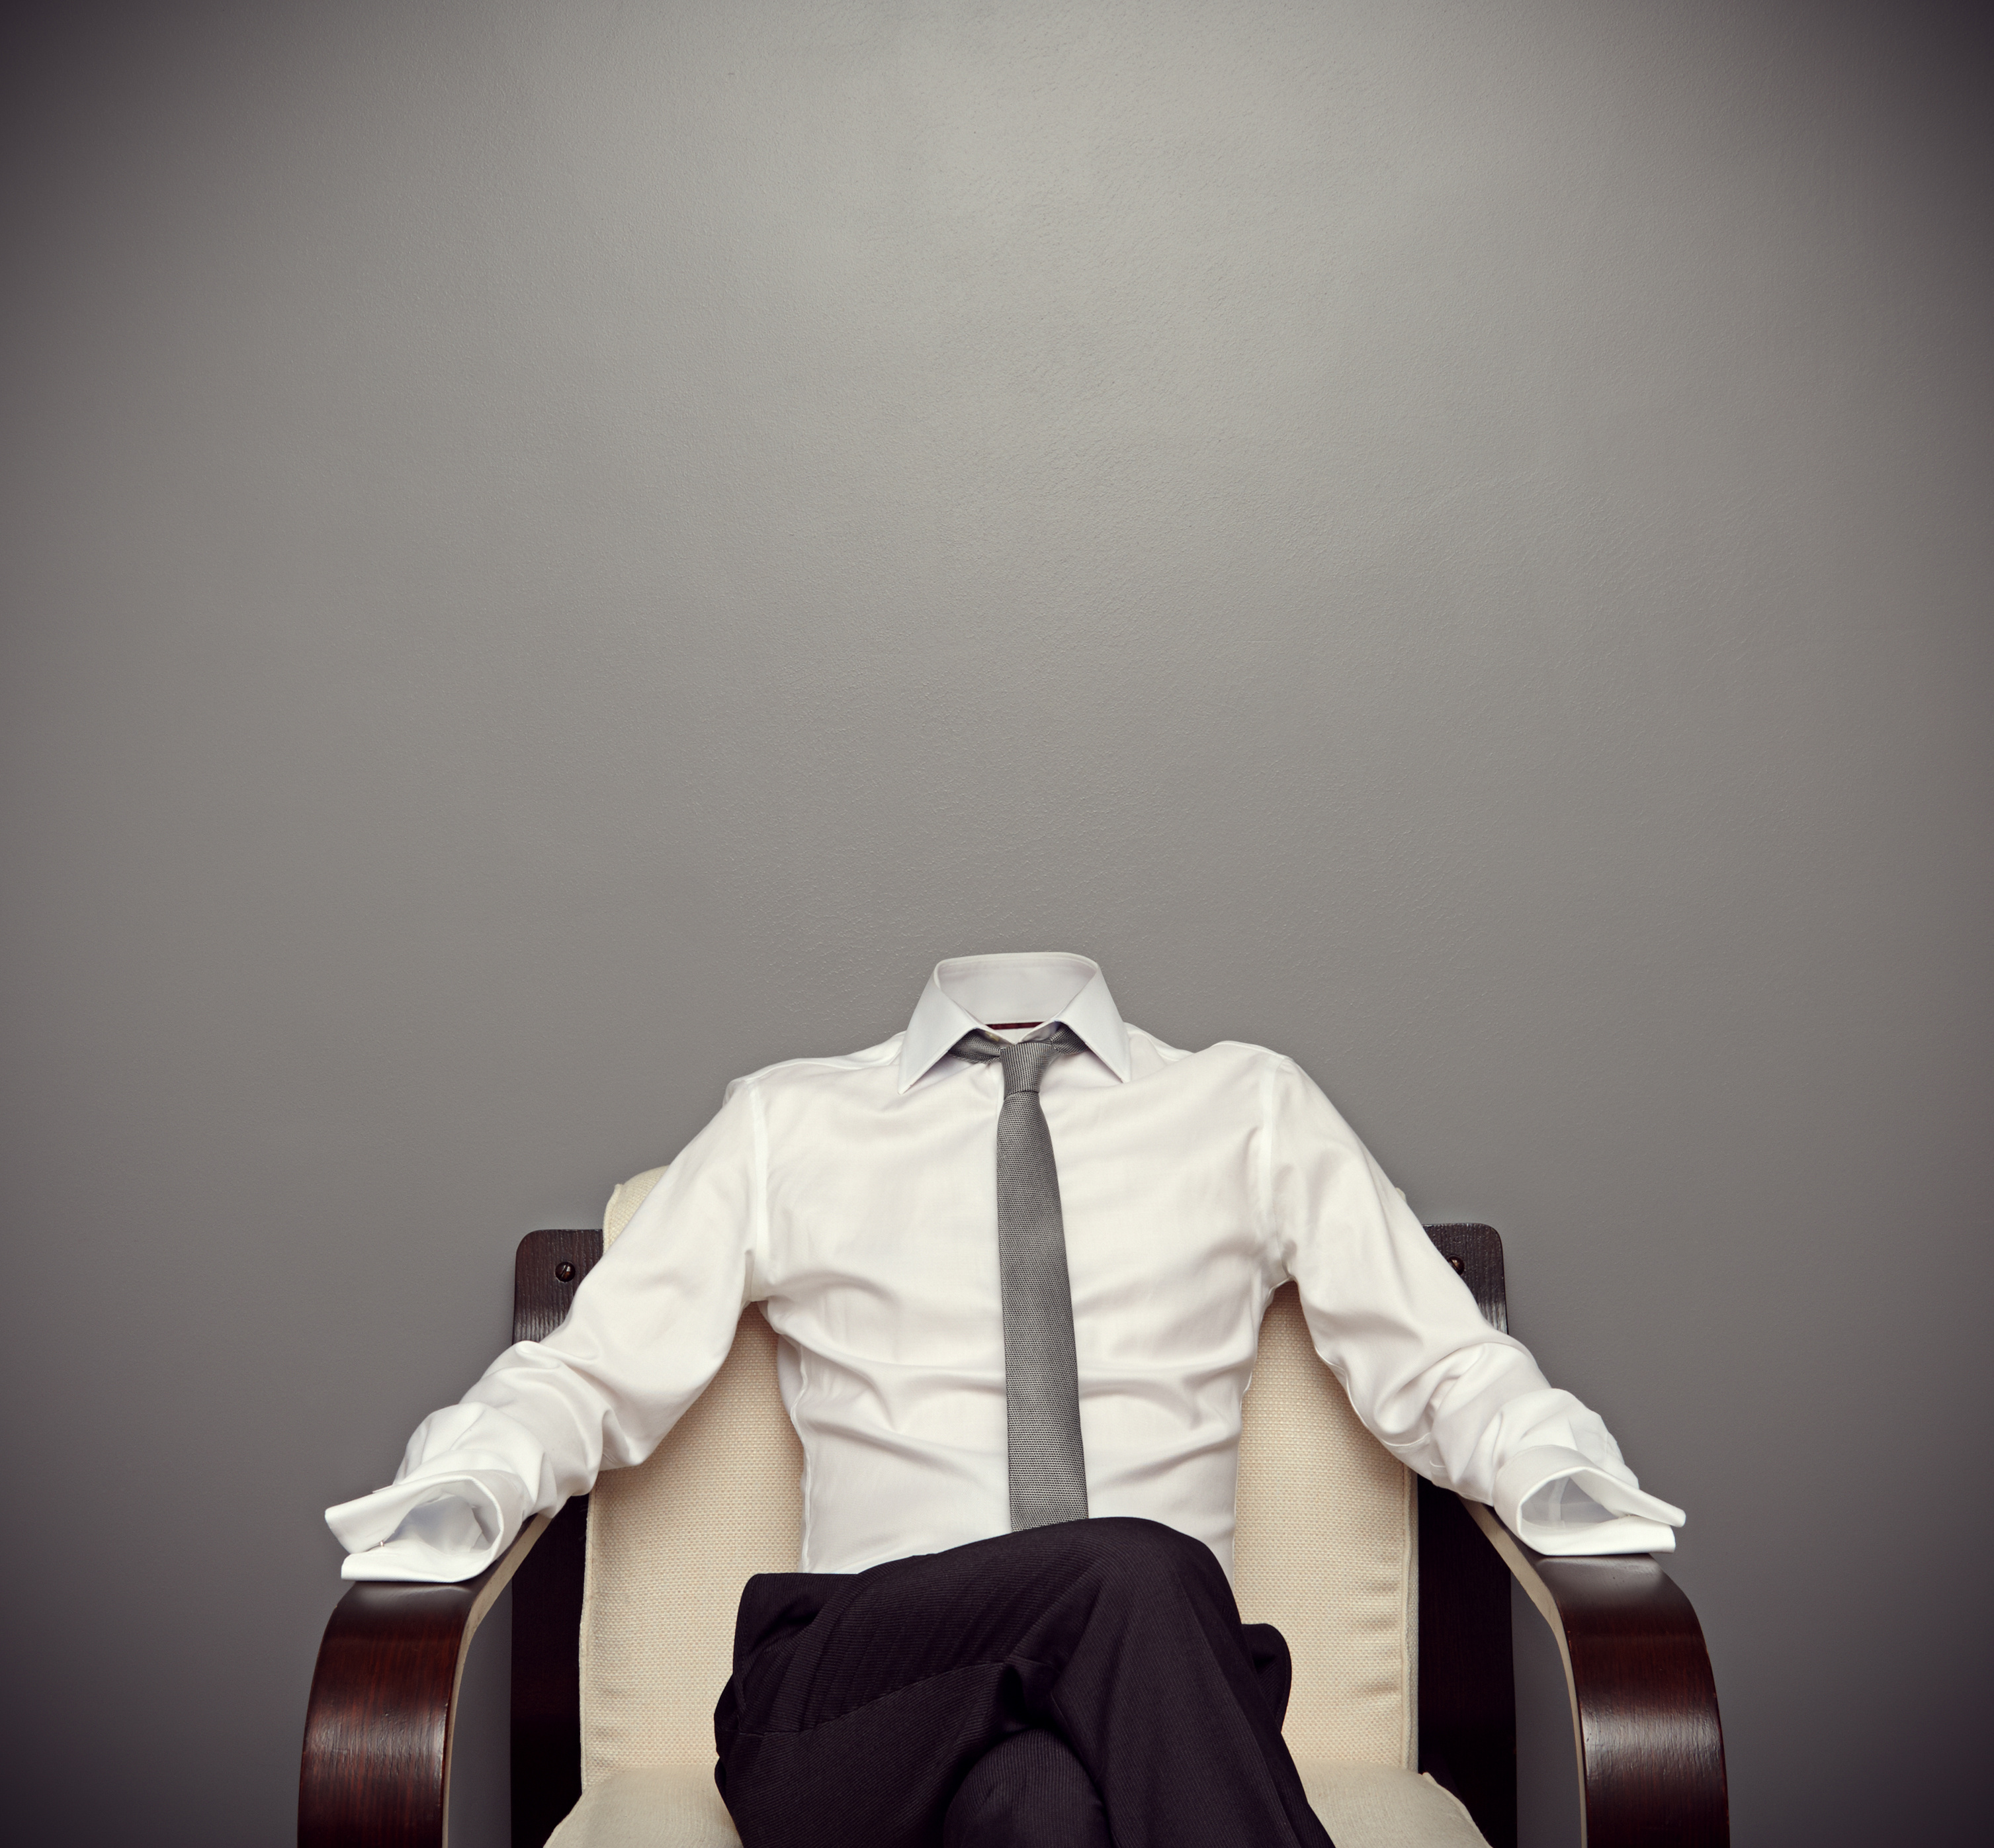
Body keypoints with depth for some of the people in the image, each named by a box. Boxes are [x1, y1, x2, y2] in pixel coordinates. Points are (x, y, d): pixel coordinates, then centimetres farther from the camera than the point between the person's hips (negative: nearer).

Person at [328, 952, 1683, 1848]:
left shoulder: (1252, 1110, 15)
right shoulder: (787, 1127, 14)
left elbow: (1442, 1363, 14)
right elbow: (591, 1372, 12)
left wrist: (1560, 1478, -7)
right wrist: (466, 1494, -9)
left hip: (1159, 1690, 1)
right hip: (854, 1699, 0)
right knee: (1141, 1573, -32)